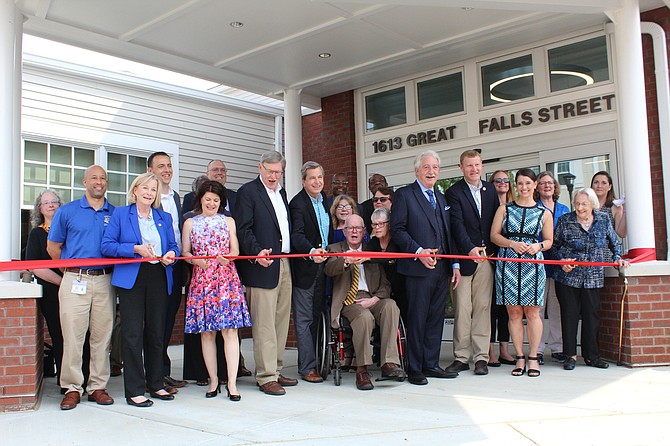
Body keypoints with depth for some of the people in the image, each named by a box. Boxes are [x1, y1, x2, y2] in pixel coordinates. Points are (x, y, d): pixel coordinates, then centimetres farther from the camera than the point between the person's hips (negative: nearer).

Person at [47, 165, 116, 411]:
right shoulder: (67, 211, 6)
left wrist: (113, 269, 5)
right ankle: (72, 388, 7)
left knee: (102, 336, 4)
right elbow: (53, 247, 10)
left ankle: (98, 386, 13)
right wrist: (72, 269, 10)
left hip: (105, 281, 2)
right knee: (72, 336, -2)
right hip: (75, 281, -1)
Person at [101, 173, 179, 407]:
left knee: (156, 333, 10)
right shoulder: (120, 214, 5)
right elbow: (106, 246, -3)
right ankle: (134, 390, 3)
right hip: (131, 279, -4)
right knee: (133, 333, -5)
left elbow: (173, 246, 18)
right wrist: (136, 249, -15)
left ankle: (156, 384, 21)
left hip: (159, 278, 4)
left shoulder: (164, 218, 16)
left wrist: (171, 254, -6)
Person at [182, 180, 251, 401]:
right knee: (206, 332, 2)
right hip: (201, 280, 1)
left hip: (226, 279, -1)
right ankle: (213, 380, 13)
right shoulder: (190, 223, 12)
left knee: (229, 330, -8)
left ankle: (232, 383, -5)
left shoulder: (228, 221, 13)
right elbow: (185, 252, 10)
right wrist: (196, 259, -12)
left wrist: (227, 258, -14)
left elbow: (235, 251, 8)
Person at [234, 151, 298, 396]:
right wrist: (257, 251, -25)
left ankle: (276, 370, 20)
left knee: (281, 322, 11)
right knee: (264, 325, -5)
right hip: (262, 266, -8)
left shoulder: (281, 192, 20)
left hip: (285, 265, 8)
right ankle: (266, 376, 2)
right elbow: (243, 229, -11)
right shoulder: (248, 191, -3)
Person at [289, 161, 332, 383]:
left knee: (316, 316, 14)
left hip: (322, 265, 8)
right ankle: (307, 368, 3)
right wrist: (311, 252, -42)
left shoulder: (324, 199, 11)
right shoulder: (298, 203, -13)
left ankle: (313, 362, 24)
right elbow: (297, 235, -26)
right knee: (304, 319, -3)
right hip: (305, 268, -8)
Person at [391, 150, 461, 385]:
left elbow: (447, 234, 21)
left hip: (442, 269, 7)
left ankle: (431, 364, 18)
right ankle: (415, 369, 6)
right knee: (417, 319, -2)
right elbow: (397, 230, -9)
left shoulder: (441, 198, 20)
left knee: (436, 318, 10)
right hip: (419, 268, -6)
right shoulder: (404, 195, -1)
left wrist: (455, 264, 14)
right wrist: (418, 251, -18)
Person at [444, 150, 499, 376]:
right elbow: (457, 225, -13)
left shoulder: (490, 189, 13)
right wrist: (470, 249, -27)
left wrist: (493, 251, 5)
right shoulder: (454, 192, -3)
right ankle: (461, 357, 8)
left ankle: (481, 357, 11)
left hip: (486, 257, 4)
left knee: (483, 307, 5)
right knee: (462, 309, -1)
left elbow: (496, 221, 14)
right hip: (464, 257, -4)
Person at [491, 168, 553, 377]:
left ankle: (533, 358, 9)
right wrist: (513, 244, -11)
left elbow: (549, 240, 12)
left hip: (533, 264, 0)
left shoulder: (544, 213, 10)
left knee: (532, 312, -1)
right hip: (508, 264, 0)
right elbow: (494, 235, 5)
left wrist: (538, 246, -9)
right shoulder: (504, 209, 10)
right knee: (514, 312, 2)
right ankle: (520, 358, 9)